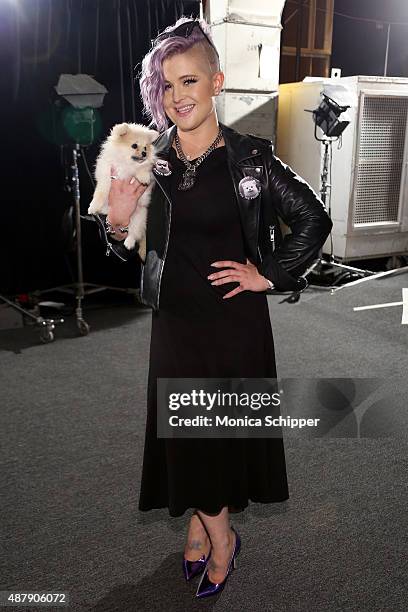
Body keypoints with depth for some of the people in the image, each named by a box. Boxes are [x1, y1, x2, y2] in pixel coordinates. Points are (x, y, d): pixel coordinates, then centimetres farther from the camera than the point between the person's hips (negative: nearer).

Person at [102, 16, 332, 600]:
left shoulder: (250, 157, -9)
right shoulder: (149, 161, 0)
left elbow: (313, 218, -2)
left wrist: (270, 274, -5)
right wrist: (118, 222, -14)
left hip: (236, 316, -2)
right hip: (175, 317, 3)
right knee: (184, 427, 12)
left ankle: (207, 526, 36)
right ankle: (213, 530, 37)